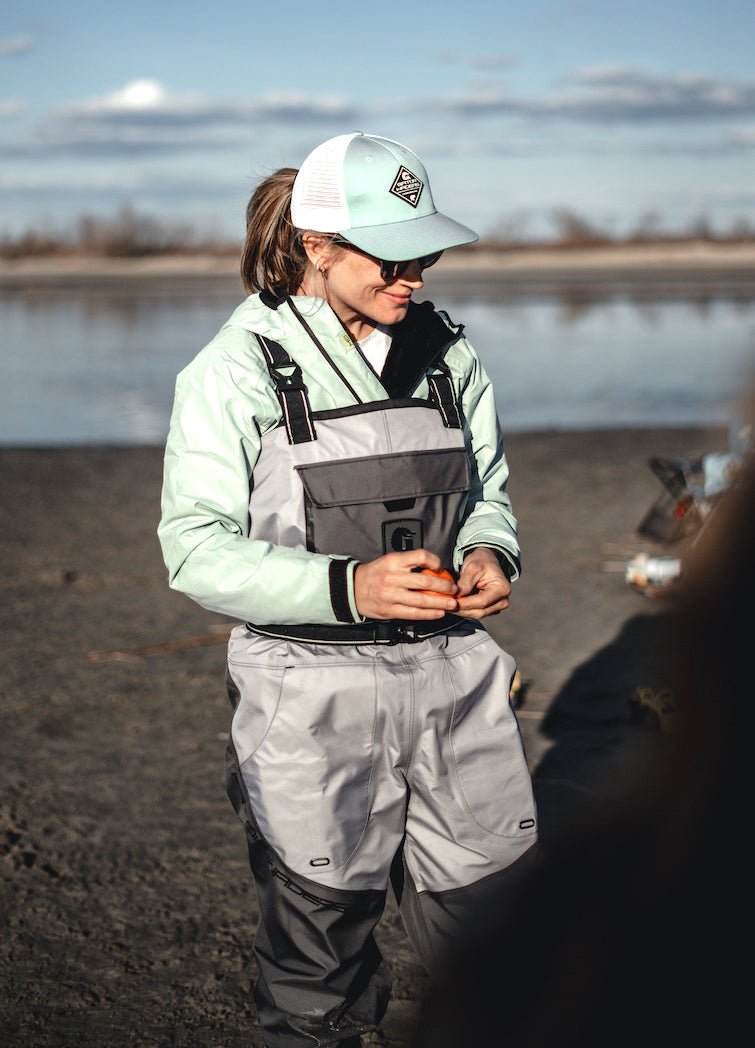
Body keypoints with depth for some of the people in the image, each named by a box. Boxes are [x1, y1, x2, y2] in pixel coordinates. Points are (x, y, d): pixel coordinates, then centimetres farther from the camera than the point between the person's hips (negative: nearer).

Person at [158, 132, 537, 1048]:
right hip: (311, 699, -4)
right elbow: (196, 551, -11)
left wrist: (489, 552, -5)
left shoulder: (447, 355, 7)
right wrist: (345, 588, -24)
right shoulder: (237, 371, -8)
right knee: (318, 937, 8)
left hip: (449, 675, 4)